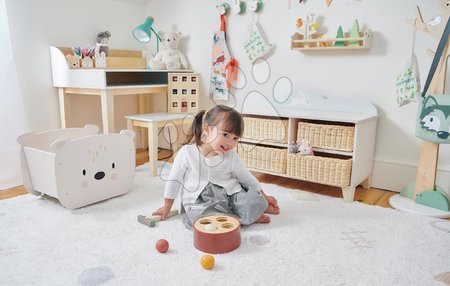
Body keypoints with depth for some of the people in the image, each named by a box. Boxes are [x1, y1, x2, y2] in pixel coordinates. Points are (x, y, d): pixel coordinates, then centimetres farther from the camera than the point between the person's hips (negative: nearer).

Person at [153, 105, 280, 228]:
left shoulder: (231, 156, -1)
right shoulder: (187, 153, -9)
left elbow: (246, 177, 12)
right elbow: (174, 180, 2)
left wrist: (263, 196, 15)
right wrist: (167, 207, 9)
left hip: (230, 196, 1)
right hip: (200, 202, 0)